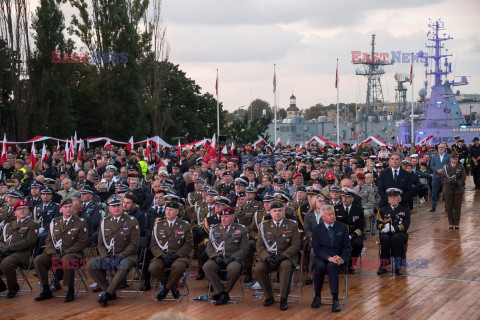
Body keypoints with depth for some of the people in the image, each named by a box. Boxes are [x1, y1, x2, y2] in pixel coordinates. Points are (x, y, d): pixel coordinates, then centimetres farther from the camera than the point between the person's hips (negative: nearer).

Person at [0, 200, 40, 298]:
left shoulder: (33, 225, 8)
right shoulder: (9, 225, 28)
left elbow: (29, 241, -6)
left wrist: (10, 247, -13)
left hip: (22, 253, -6)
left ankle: (13, 287, -11)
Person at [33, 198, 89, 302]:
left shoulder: (81, 222, -1)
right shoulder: (55, 222, 13)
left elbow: (82, 243, -8)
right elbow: (49, 241, 11)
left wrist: (65, 253, -15)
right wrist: (53, 254, -10)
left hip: (73, 253, -5)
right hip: (56, 252, 5)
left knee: (66, 260, -40)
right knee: (38, 260, -19)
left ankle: (70, 291, -24)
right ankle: (46, 290, -7)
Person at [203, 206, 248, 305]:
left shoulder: (241, 229, 8)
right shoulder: (214, 229, 16)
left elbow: (244, 249, 2)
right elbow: (209, 248, 13)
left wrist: (232, 258, -13)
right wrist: (216, 256, -8)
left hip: (234, 259, -3)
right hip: (218, 259, 3)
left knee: (233, 269, -38)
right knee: (207, 267, -29)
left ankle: (225, 292, -13)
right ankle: (220, 292, -21)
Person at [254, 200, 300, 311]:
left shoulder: (292, 225, 5)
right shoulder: (264, 225, 11)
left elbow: (295, 246, -2)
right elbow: (259, 245, 6)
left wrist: (282, 256, -17)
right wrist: (267, 257, -14)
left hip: (286, 257, -2)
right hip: (269, 256, 2)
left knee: (286, 266, -37)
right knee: (258, 268, -29)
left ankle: (283, 299, -29)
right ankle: (269, 297, -8)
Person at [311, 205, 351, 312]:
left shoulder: (342, 227, 10)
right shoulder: (317, 229, 6)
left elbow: (347, 246, 6)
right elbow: (316, 248, -4)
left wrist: (342, 258, -14)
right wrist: (329, 258, -20)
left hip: (338, 258, 0)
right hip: (322, 258, 0)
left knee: (332, 266, -36)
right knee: (320, 266, -35)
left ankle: (335, 300, -38)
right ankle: (317, 296, -15)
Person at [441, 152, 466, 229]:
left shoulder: (461, 167, 3)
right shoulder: (446, 167, 4)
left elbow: (463, 178, 0)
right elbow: (443, 177, -1)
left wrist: (457, 183, -17)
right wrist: (450, 181, -17)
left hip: (458, 190, 0)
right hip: (448, 190, 0)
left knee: (457, 207, 2)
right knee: (449, 207, 2)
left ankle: (457, 223, 12)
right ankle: (451, 223, 13)